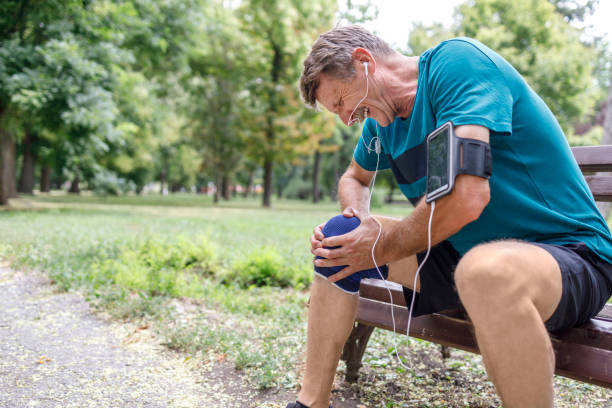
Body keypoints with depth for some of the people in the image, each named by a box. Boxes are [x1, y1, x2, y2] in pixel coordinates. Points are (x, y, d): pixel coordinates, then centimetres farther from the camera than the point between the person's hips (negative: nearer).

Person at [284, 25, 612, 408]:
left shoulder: (456, 61, -19)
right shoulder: (382, 120, 6)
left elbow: (465, 196, -32)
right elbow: (355, 179, 25)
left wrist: (381, 249, -16)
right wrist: (360, 218, 1)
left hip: (571, 254, -8)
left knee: (486, 269, -43)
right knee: (334, 242, 5)